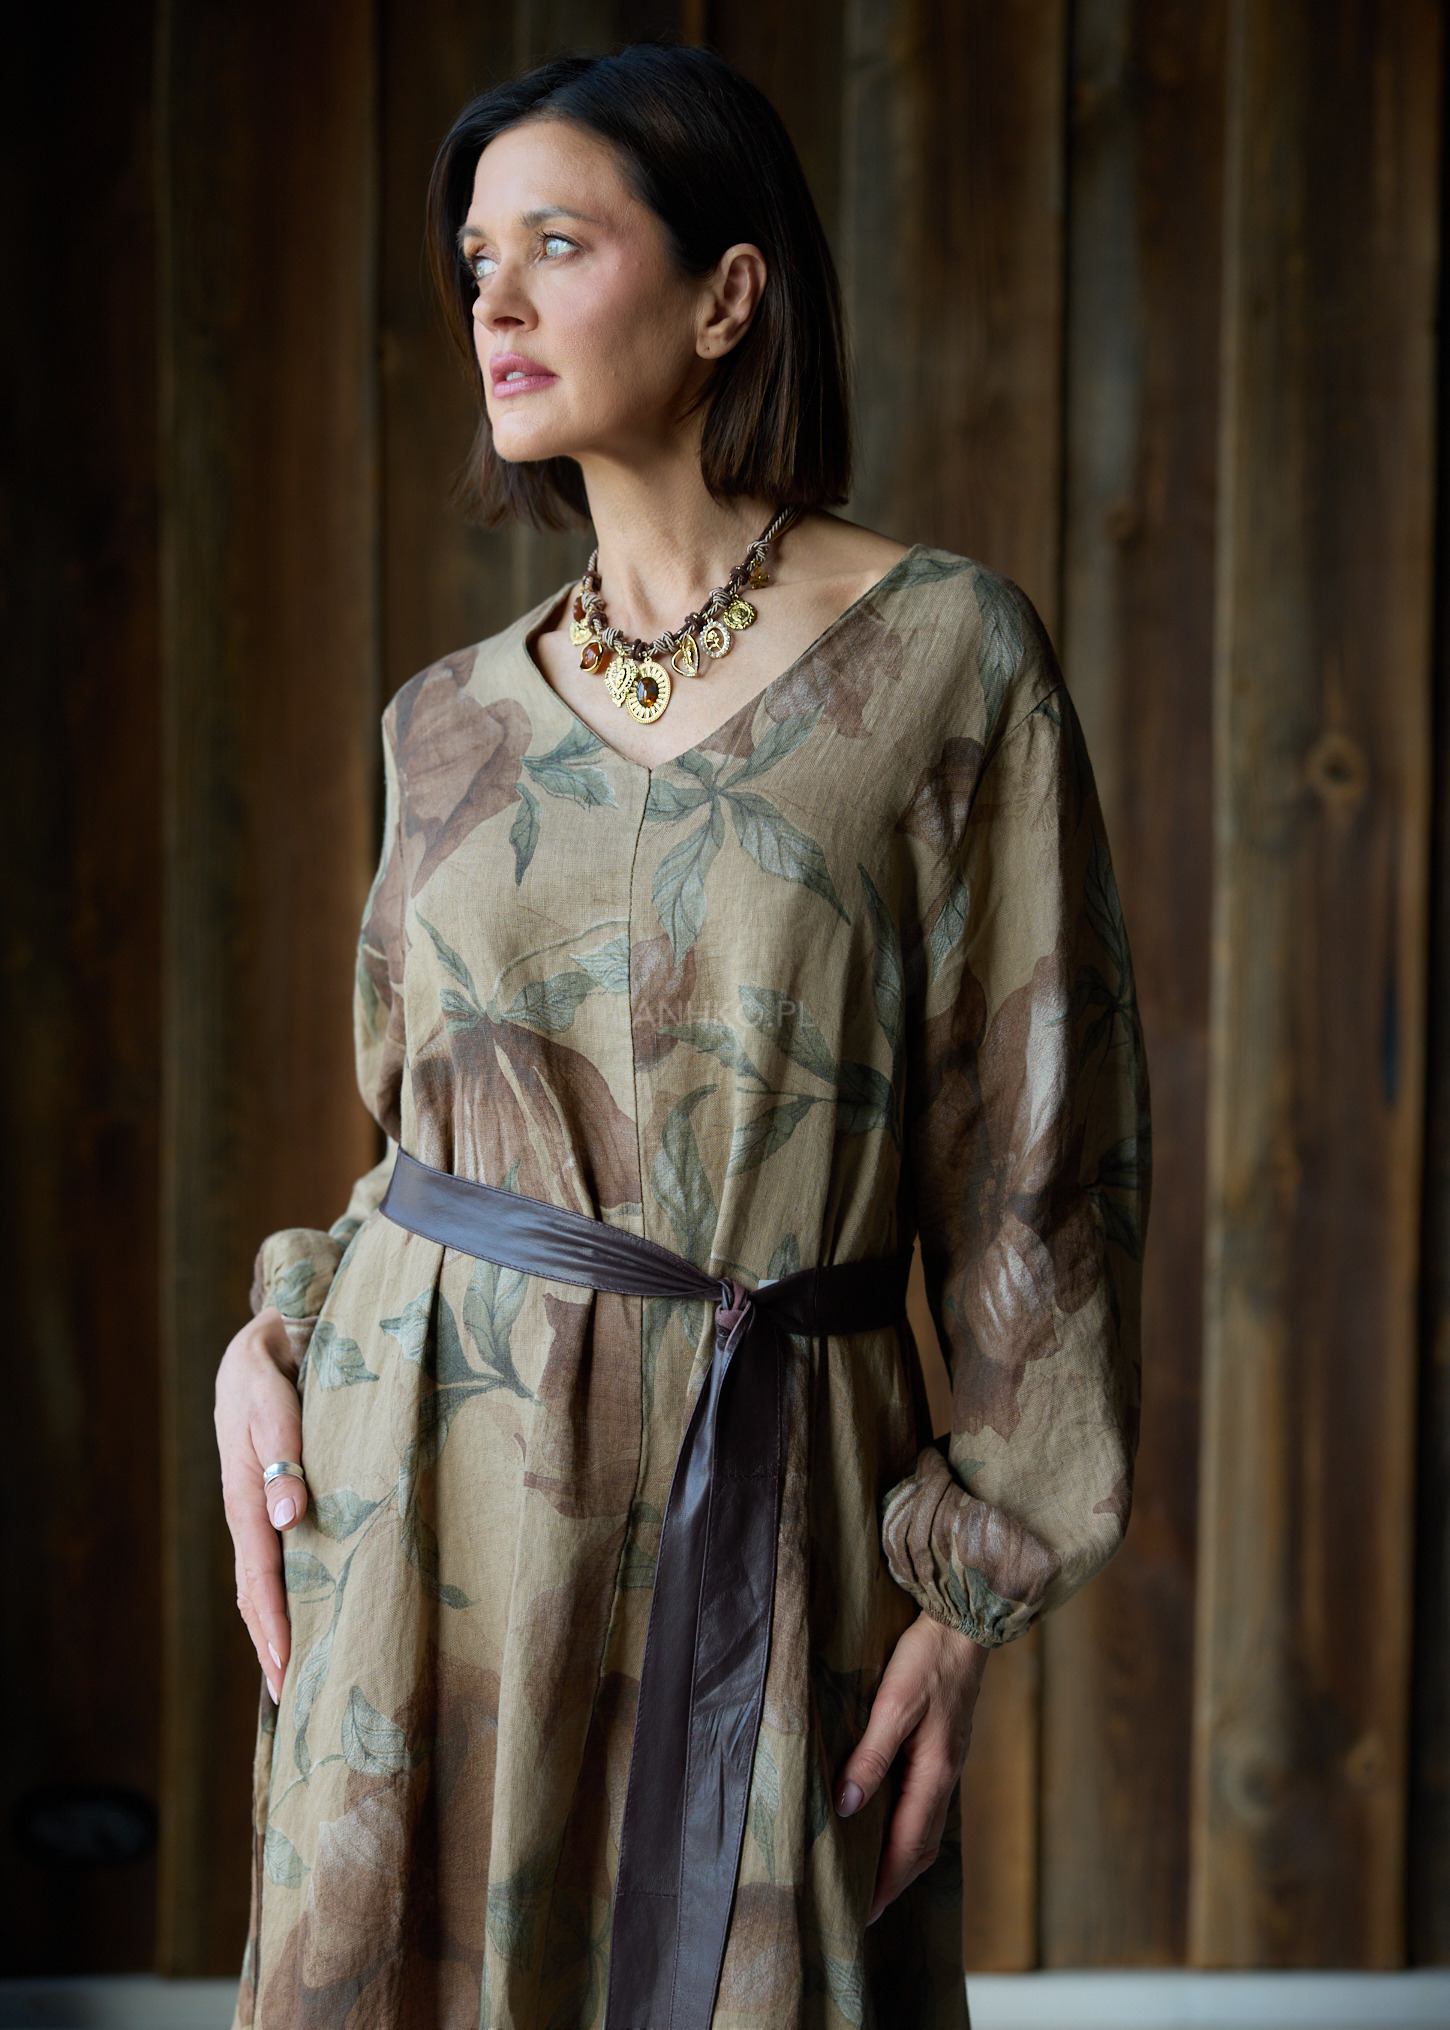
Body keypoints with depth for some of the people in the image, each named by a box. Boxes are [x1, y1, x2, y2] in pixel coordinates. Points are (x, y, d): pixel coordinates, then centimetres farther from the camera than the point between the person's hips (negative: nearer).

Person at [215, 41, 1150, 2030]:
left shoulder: (946, 656, -6)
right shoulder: (454, 720, 7)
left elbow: (1038, 1147, -5)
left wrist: (972, 1586, -7)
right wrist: (276, 1339, -1)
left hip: (758, 1504, -3)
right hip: (432, 1477, 4)